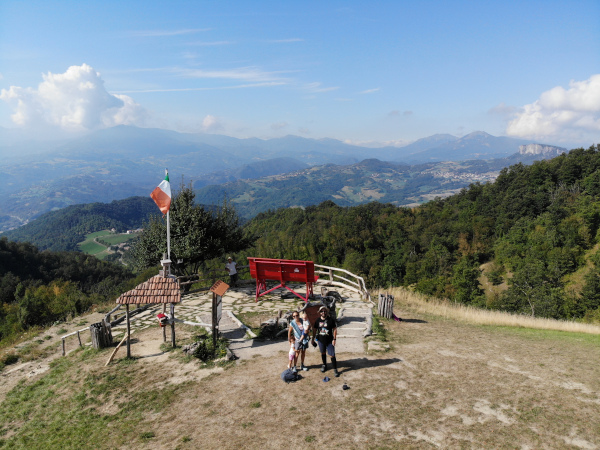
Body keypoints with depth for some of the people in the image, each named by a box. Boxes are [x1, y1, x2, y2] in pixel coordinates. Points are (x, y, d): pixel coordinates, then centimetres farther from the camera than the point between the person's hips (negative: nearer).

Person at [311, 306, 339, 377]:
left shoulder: (331, 320, -12)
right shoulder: (317, 320, -3)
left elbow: (335, 329, -6)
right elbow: (314, 330, 6)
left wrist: (334, 339, -9)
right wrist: (313, 339, 7)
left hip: (329, 341, -3)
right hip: (321, 340, 3)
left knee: (332, 355, -3)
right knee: (323, 353, 20)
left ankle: (335, 369, 9)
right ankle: (324, 365, 41)